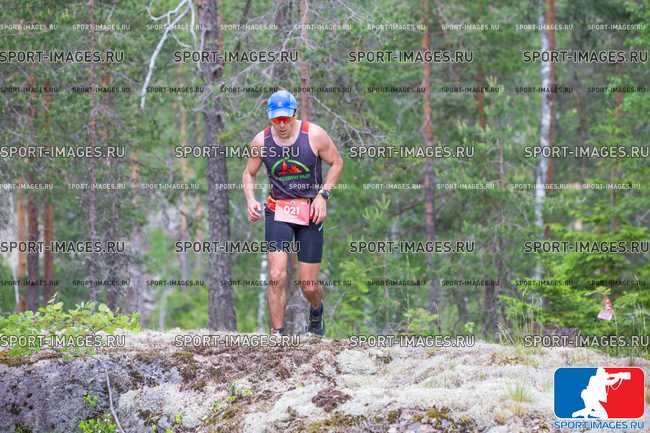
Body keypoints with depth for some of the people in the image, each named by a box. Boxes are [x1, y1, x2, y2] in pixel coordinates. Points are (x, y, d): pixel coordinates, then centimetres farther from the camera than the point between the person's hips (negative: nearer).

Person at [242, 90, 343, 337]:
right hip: (277, 211, 1)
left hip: (311, 211, -1)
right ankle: (277, 334, -8)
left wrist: (323, 195, -8)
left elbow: (336, 163, 3)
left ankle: (316, 310, 36)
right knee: (276, 276, -17)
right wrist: (250, 200, -8)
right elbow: (249, 173, 11)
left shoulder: (314, 135, -9)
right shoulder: (261, 141, -3)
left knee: (308, 285, 1)